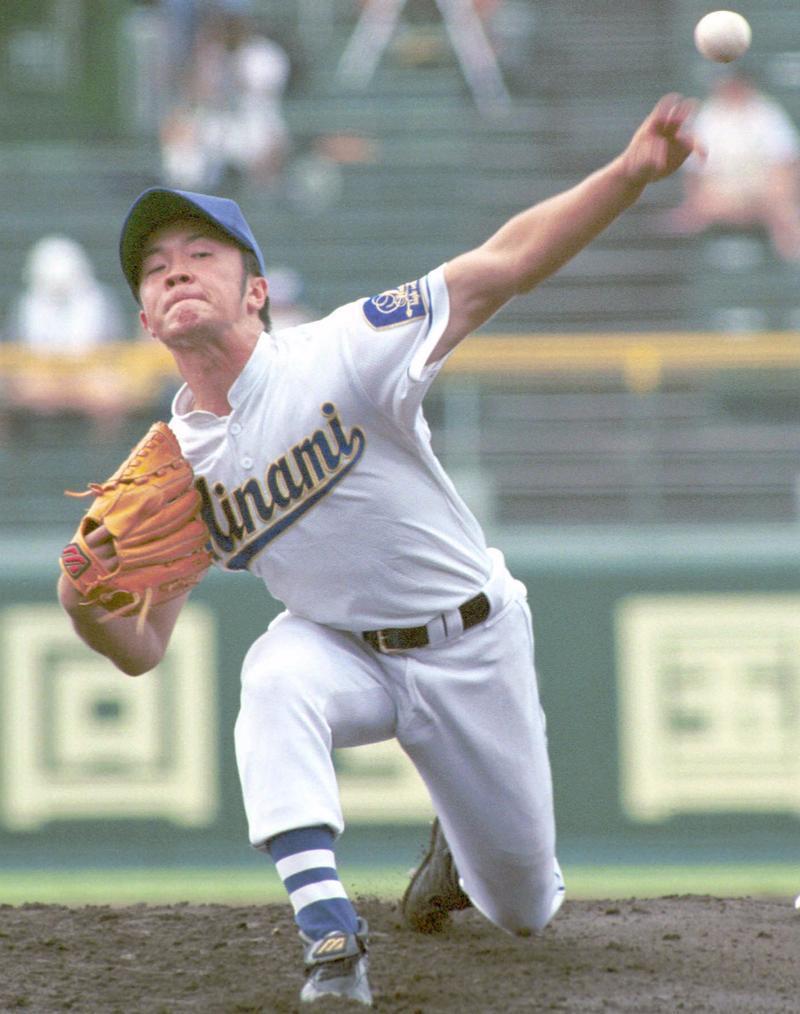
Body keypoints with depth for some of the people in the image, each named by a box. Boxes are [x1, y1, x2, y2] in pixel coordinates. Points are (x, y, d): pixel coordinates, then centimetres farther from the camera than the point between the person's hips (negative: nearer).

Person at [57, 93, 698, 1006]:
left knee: (525, 909, 9)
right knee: (275, 682, -36)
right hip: (339, 649, 2)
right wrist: (83, 603, -29)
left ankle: (460, 845, 47)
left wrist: (629, 175, -41)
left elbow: (508, 264, -28)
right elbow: (141, 649, -6)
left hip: (470, 647, -2)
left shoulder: (339, 356, -22)